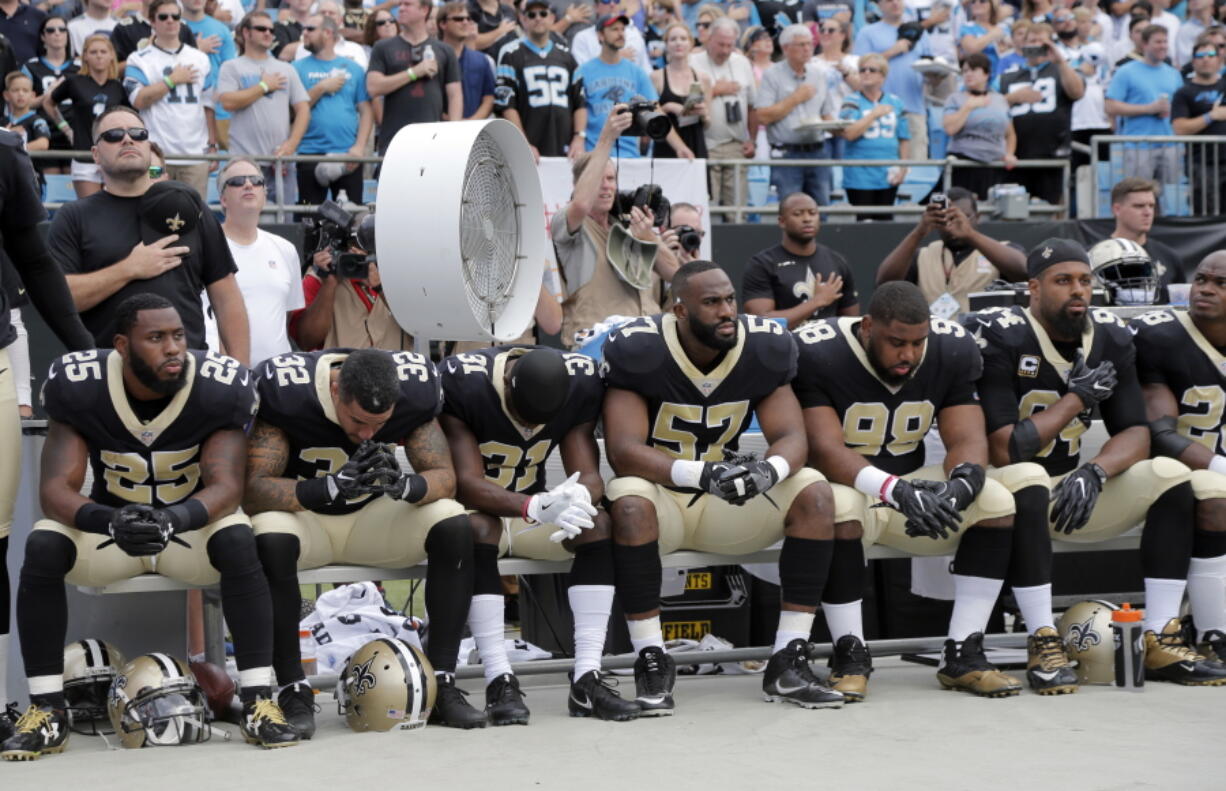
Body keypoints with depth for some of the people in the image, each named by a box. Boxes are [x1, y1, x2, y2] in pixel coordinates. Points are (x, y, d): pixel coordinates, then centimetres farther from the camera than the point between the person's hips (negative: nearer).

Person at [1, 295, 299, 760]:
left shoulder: (220, 388, -19)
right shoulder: (77, 387, -17)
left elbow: (226, 485, -24)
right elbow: (56, 488, -22)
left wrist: (175, 519, -46)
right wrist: (112, 523, -44)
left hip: (191, 523, -1)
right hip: (109, 523, 1)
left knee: (237, 541, -33)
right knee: (43, 547, -29)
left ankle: (258, 704, -27)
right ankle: (46, 711, -18)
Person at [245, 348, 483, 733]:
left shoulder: (414, 388, -15)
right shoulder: (284, 390, -25)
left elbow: (444, 476, -10)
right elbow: (253, 491, -26)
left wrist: (403, 485, -34)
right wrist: (334, 486, -40)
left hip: (371, 516, 3)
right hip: (302, 515, -3)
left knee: (454, 526, -23)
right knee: (270, 540, -37)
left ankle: (441, 684, -16)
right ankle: (293, 692, -25)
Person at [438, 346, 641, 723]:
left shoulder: (580, 383, -12)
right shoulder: (461, 383, -26)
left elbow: (589, 474, -13)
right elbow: (465, 483, -31)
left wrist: (577, 497, -40)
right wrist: (537, 507, -46)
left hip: (532, 504, 4)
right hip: (472, 507, -4)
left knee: (598, 523, -22)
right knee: (478, 528, -37)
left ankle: (586, 681, -25)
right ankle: (499, 681, -36)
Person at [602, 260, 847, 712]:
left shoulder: (763, 349, -5)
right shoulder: (638, 350, -18)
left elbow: (791, 436, -9)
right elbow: (622, 450, -25)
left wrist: (769, 470, -35)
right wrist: (703, 474, -40)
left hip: (729, 499, 4)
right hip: (660, 493, -4)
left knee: (814, 494, -19)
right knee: (630, 502, -38)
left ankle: (788, 664, -17)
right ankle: (652, 663, -24)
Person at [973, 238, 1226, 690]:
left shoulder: (1111, 339, 2)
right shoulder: (1001, 338, -16)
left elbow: (1136, 433, -3)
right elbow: (1004, 451, -21)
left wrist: (1094, 472, -24)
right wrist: (1076, 398, -16)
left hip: (1073, 490, 6)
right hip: (1011, 493, -6)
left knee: (1171, 476, -13)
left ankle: (1160, 643, -17)